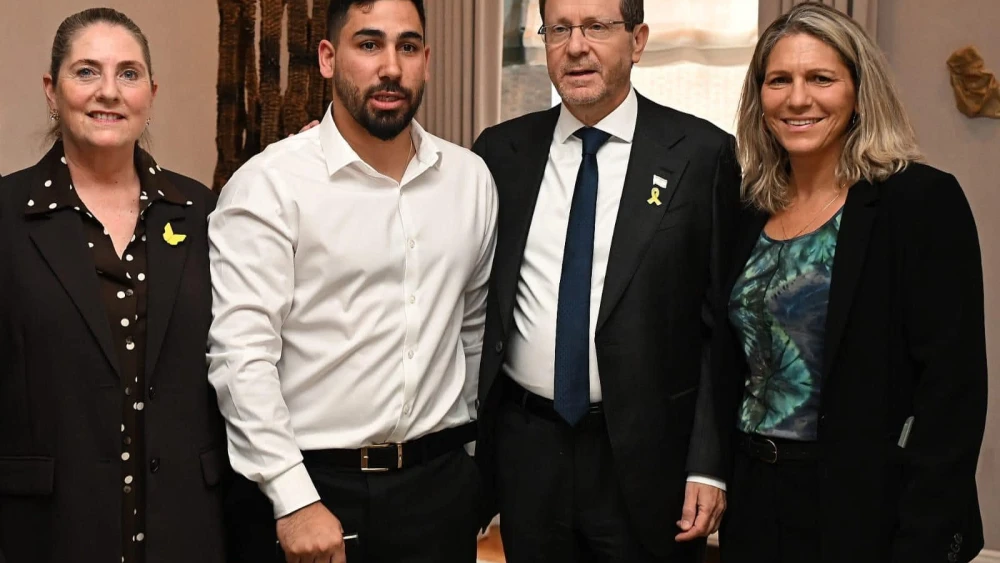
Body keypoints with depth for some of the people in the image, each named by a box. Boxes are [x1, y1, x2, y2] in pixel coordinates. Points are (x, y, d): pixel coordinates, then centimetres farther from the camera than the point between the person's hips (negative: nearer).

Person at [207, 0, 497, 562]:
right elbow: (242, 352, -14)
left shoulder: (471, 177, 4)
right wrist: (295, 500, -18)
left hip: (440, 479, 4)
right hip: (310, 481, -4)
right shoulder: (268, 184, -10)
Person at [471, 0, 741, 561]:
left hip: (647, 454, -2)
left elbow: (722, 324, -5)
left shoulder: (702, 153, -5)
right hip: (525, 449, 3)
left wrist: (709, 464, -8)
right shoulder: (501, 151, 3)